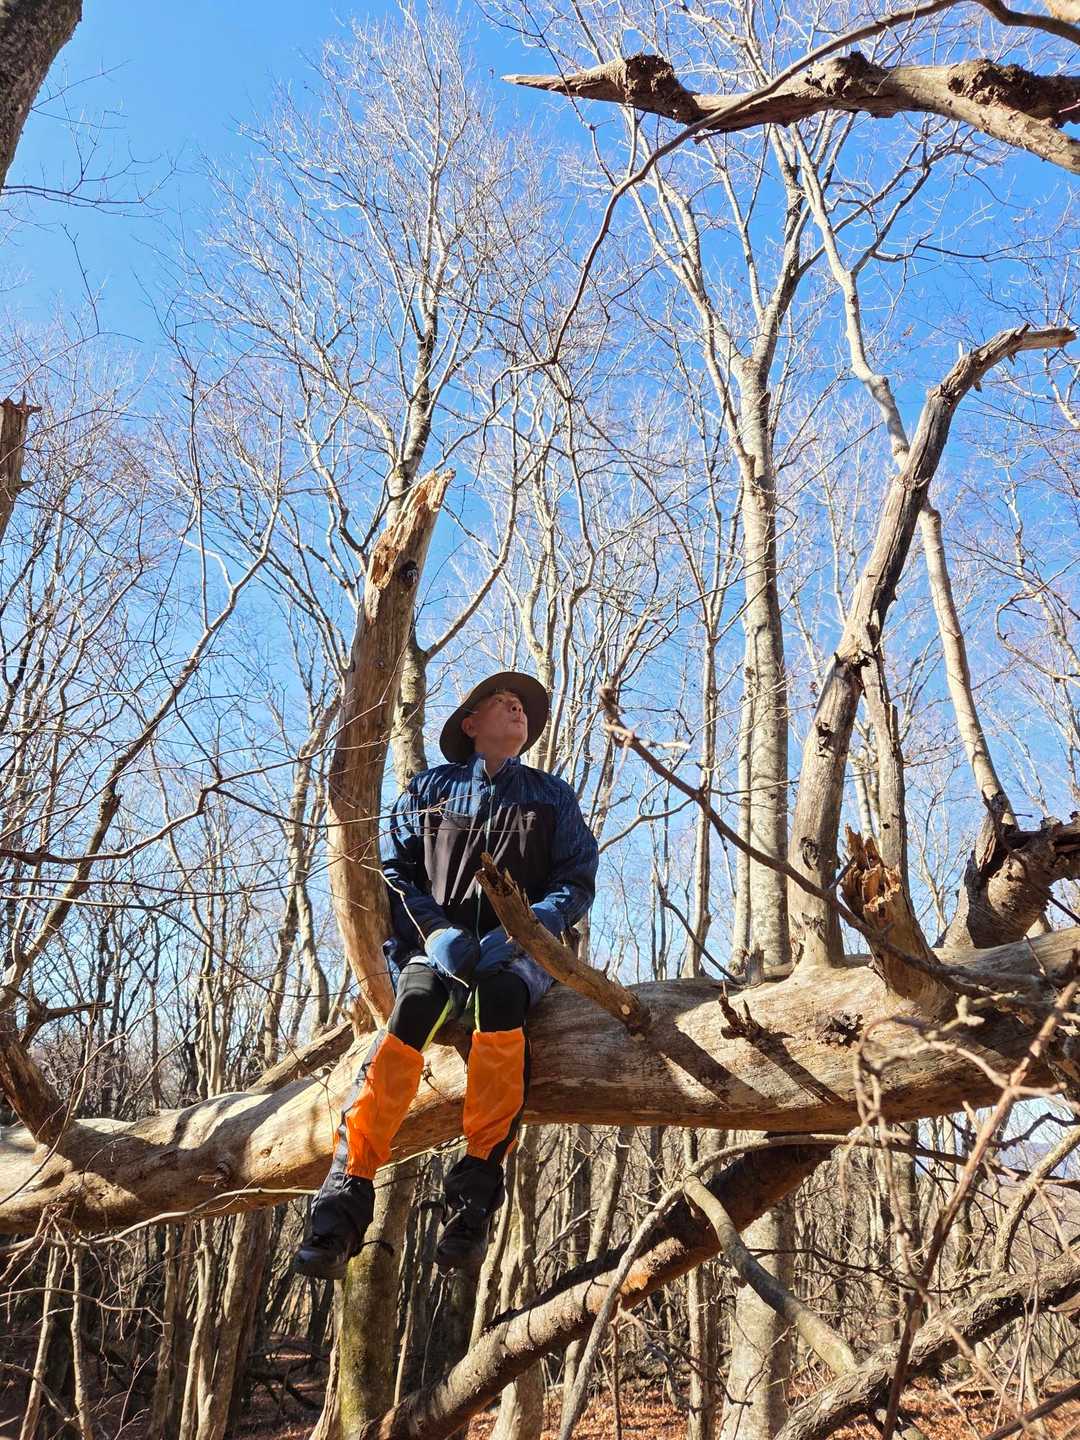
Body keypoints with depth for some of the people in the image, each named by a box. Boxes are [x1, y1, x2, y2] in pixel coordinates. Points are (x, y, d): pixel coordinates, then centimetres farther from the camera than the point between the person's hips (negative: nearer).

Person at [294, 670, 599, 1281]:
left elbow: (577, 882, 5)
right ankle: (347, 1193, -36)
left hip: (521, 951, 0)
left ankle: (478, 1189, -35)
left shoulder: (553, 796, 16)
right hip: (439, 945, 1)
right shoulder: (429, 790, 16)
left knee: (499, 992, -37)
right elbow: (393, 873, 7)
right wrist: (436, 930, -12)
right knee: (416, 1000, -34)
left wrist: (518, 933, -13)